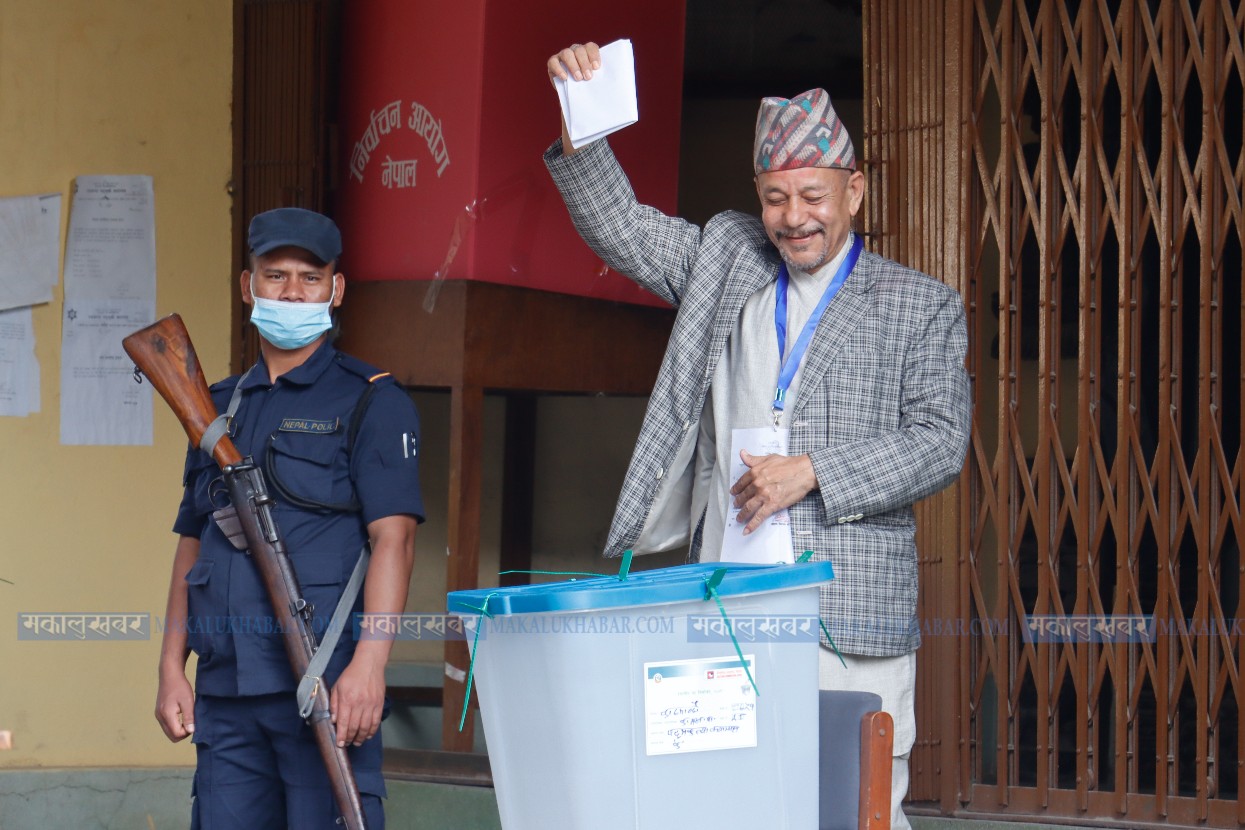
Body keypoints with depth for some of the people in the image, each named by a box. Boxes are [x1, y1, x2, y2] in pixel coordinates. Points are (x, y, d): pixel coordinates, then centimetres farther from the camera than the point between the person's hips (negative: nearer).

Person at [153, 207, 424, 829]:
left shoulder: (371, 403, 1)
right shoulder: (221, 408, 19)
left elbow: (393, 538, -9)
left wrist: (368, 665, -20)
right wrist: (172, 668, 11)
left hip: (326, 687, -5)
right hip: (225, 692, 6)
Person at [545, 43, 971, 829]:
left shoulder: (923, 307, 5)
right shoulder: (725, 258, 17)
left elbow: (940, 441, -2)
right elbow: (618, 226, 15)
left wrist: (811, 471, -12)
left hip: (852, 615, -3)